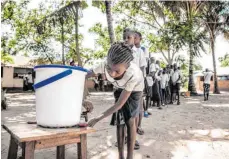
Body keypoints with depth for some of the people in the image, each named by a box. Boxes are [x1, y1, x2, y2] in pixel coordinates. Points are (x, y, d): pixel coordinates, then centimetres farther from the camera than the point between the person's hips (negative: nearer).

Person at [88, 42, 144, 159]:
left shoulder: (133, 74, -46)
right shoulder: (104, 65, -38)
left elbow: (119, 104, -37)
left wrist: (97, 119, -37)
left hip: (135, 89, -3)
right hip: (120, 88, 3)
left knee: (130, 120, -11)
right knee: (119, 121, 1)